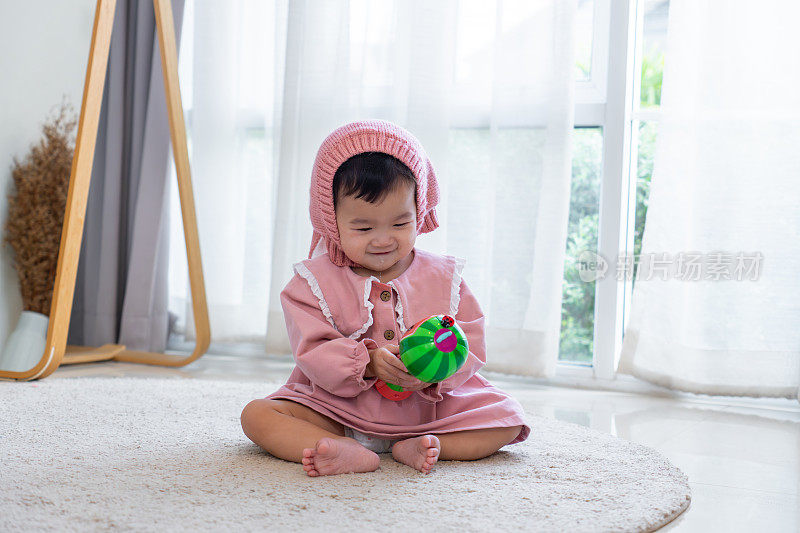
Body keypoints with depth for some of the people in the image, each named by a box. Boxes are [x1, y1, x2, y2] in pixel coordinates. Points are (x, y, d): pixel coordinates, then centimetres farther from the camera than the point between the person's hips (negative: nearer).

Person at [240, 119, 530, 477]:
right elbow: (312, 353, -12)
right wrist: (367, 362, -30)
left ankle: (413, 448, -28)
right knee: (257, 414, -21)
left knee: (507, 416, -14)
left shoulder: (444, 278, 0)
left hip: (430, 405, 2)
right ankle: (351, 453, -39)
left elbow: (468, 345, -5)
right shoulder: (315, 282, -4)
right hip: (337, 407, -1)